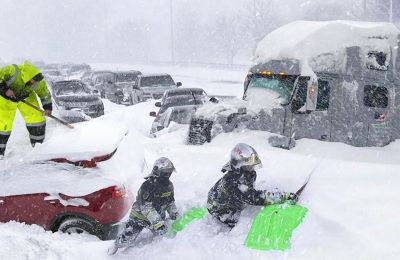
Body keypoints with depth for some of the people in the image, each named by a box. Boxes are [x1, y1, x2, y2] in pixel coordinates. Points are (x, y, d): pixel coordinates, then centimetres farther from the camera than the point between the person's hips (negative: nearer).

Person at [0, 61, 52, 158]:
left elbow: (45, 93, -5)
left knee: (37, 118, -4)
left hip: (26, 97, 3)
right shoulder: (12, 71, -39)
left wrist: (47, 107, -8)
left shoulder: (38, 81, -24)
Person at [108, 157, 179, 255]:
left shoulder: (169, 185, -5)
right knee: (127, 241, -1)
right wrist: (157, 222, -39)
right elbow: (146, 207, -33)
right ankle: (117, 244, 34)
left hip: (158, 217, 6)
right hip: (139, 216, -6)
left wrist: (174, 215, -2)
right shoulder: (148, 186, -29)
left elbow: (171, 202, 12)